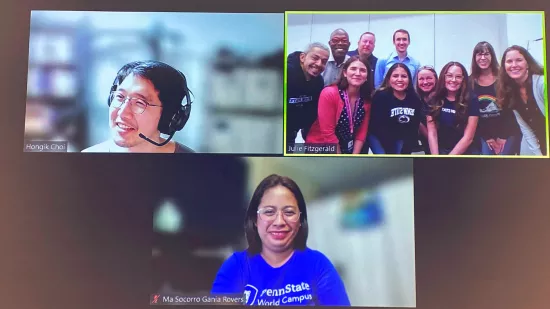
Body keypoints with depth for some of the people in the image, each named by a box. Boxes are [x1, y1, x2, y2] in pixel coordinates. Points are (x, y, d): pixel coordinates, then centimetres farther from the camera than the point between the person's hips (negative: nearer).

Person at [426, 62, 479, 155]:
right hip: (441, 151, 1)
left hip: (466, 152, -1)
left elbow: (468, 137, -8)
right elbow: (432, 133, -2)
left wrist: (450, 156, -13)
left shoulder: (471, 101, -3)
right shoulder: (434, 101, 3)